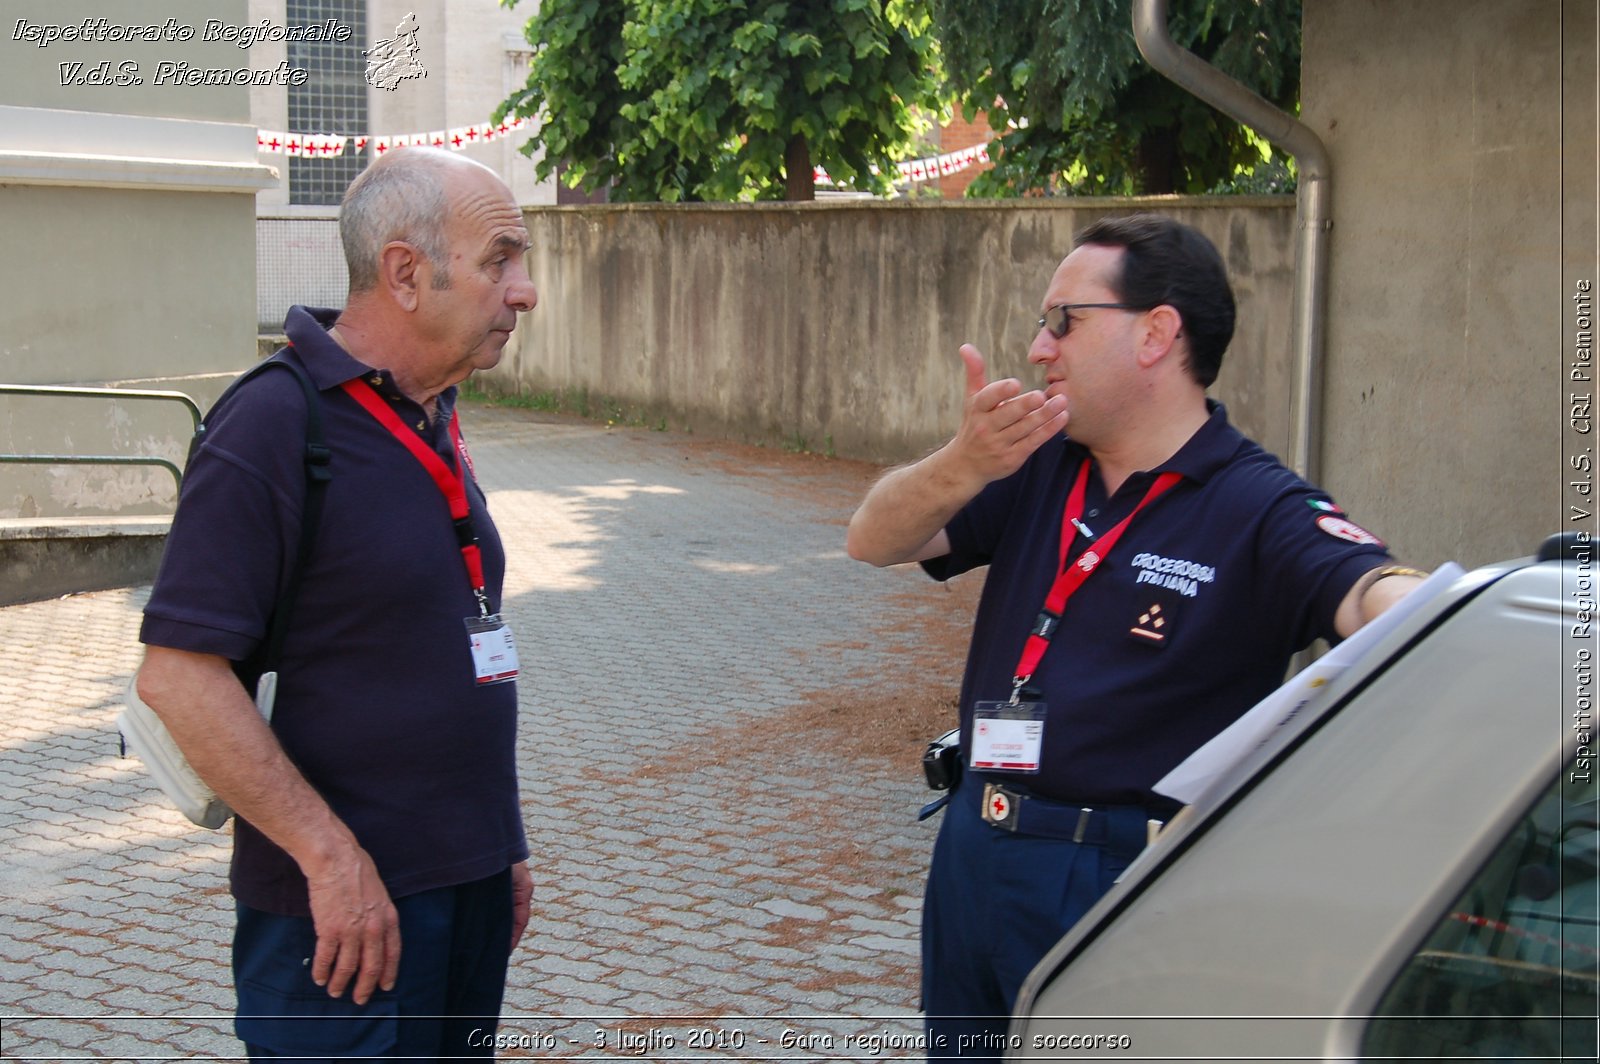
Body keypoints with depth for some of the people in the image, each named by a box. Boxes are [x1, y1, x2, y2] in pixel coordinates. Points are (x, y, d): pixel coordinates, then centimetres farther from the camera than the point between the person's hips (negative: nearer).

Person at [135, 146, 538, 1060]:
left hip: (468, 886, 8)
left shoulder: (433, 420, 12)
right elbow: (179, 676, -21)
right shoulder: (273, 428, -16)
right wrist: (331, 855, -20)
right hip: (348, 911, -8)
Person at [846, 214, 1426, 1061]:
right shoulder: (1037, 467, 6)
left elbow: (1373, 593, -31)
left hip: (1122, 886, -6)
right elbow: (874, 541, -1)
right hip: (972, 856, 7)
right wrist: (964, 465, -22)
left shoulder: (1255, 509, -13)